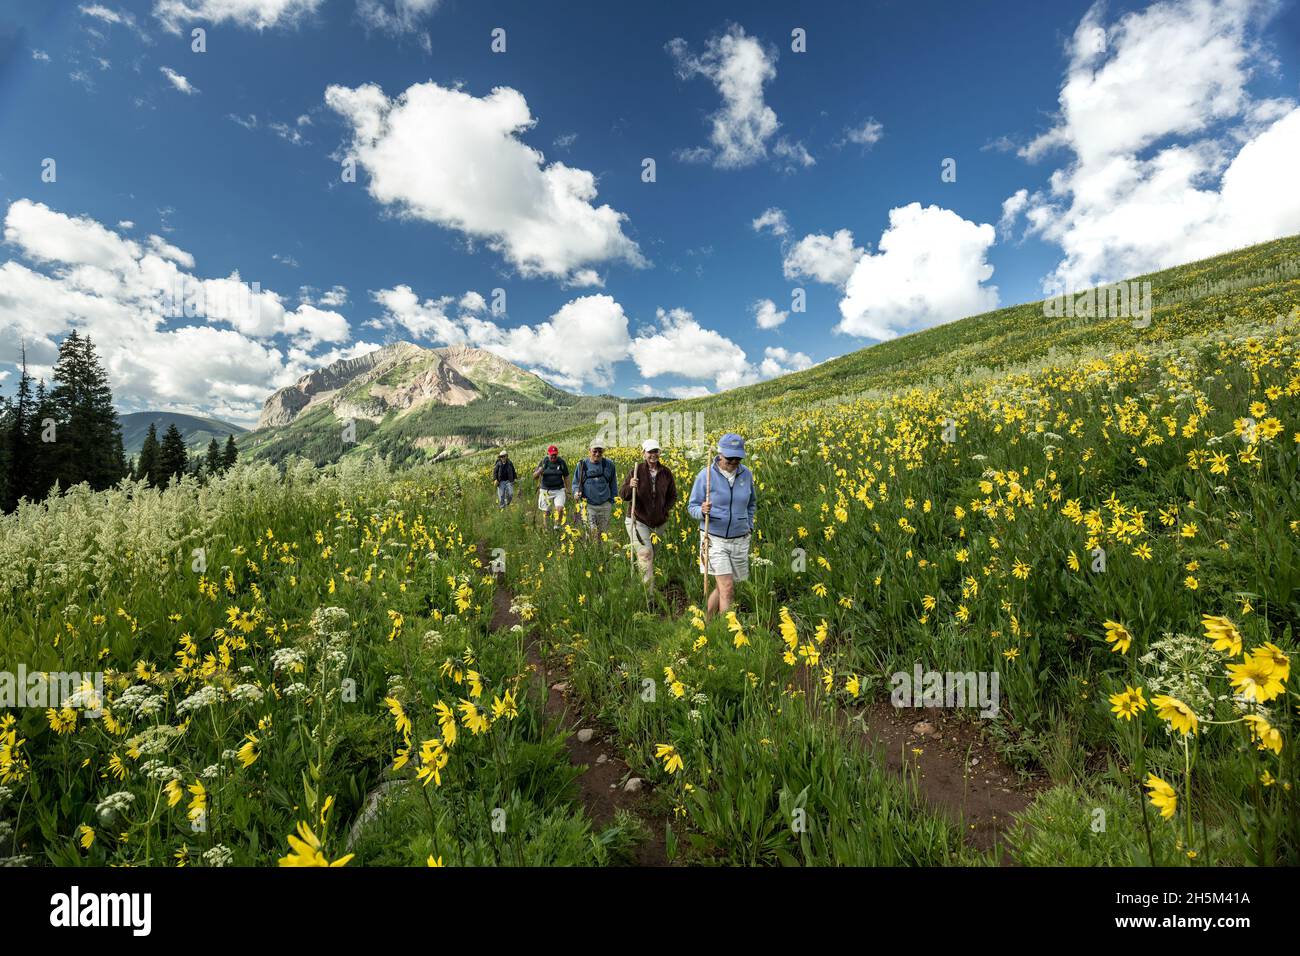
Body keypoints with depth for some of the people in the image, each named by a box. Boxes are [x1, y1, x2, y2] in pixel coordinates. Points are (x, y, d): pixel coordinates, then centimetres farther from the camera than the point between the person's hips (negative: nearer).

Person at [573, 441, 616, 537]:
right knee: (591, 532, -11)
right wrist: (576, 492, -13)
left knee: (603, 533, 11)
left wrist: (612, 501, 7)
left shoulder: (609, 465, 3)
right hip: (588, 505, -2)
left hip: (605, 505, 2)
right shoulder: (582, 465, 0)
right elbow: (575, 483, 8)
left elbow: (613, 485, 12)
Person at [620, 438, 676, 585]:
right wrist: (630, 487, -28)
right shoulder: (637, 471, -9)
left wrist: (664, 510, -3)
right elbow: (623, 496, -7)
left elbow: (672, 496, 13)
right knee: (646, 553, -19)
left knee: (654, 555, 12)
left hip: (658, 523, 4)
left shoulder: (666, 472, 1)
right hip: (638, 521, -4)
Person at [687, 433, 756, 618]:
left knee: (723, 588, 12)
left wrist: (749, 525, 9)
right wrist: (702, 511, -25)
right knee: (727, 588, -12)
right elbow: (692, 507, -3)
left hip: (740, 540, 4)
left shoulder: (746, 474, 1)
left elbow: (752, 503, 20)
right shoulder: (706, 475, -11)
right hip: (714, 539, -4)